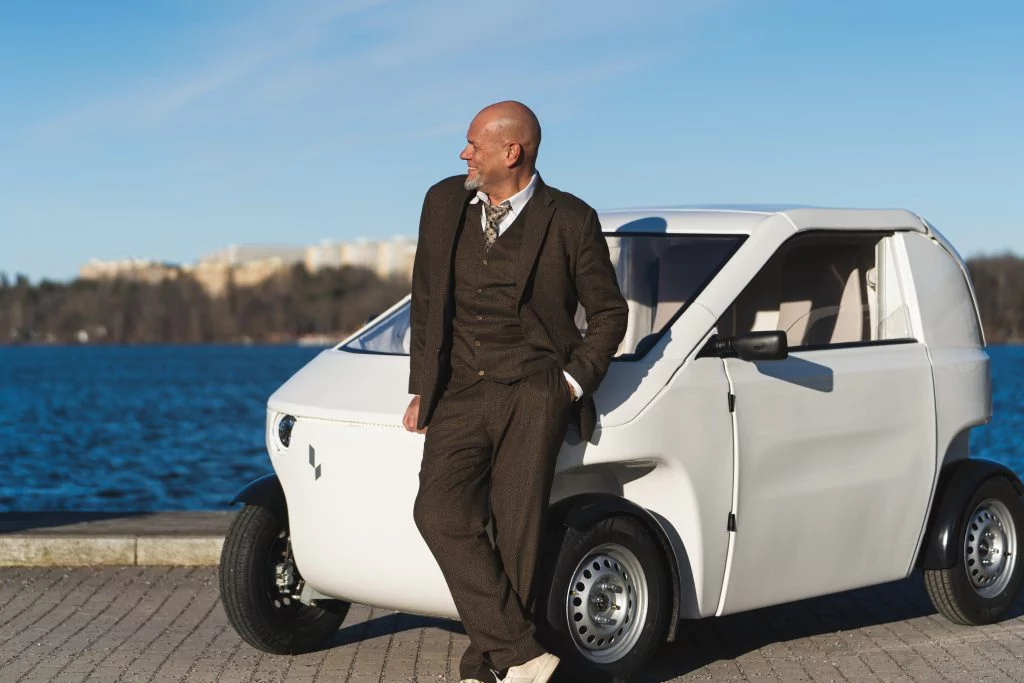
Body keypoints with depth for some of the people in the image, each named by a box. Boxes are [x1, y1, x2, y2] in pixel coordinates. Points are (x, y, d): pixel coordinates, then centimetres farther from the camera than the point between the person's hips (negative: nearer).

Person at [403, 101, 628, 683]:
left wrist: (574, 382, -3)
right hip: (458, 394, 3)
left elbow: (609, 312, 8)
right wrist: (422, 389, 12)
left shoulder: (570, 221, -1)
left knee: (516, 527, -10)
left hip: (533, 391, -3)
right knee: (441, 513, -18)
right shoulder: (444, 203, 11)